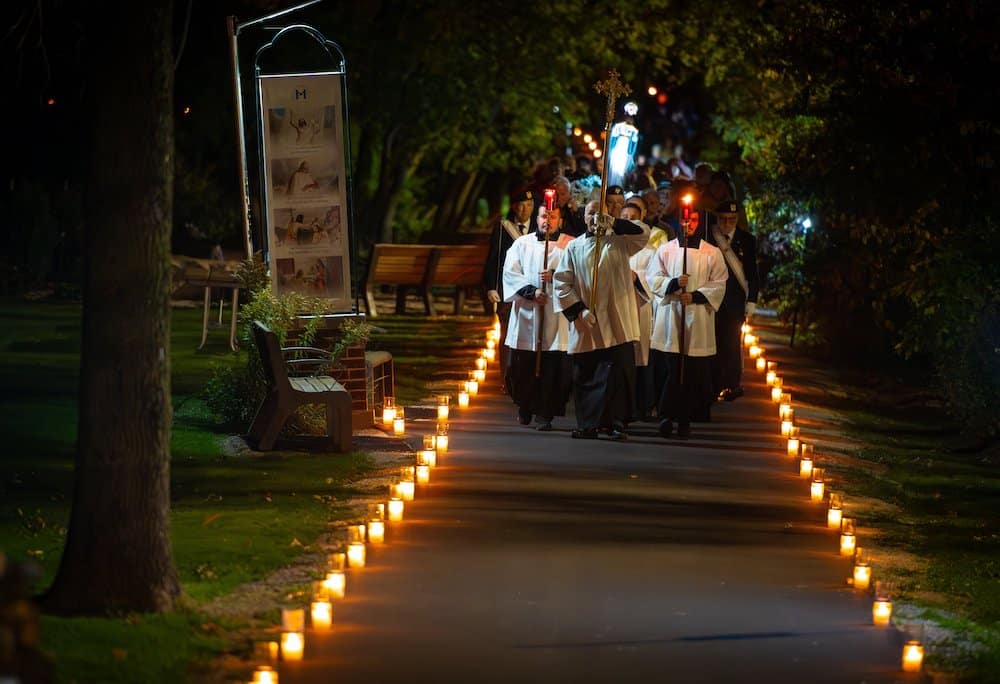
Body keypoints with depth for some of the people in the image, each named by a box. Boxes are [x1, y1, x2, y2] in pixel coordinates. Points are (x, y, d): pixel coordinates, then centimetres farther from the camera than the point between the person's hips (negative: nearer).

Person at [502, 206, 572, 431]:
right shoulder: (522, 244, 10)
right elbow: (510, 272, 1)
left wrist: (555, 275, -18)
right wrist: (531, 291, -12)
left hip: (556, 315, -2)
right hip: (526, 313, 2)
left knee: (551, 368, -8)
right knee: (522, 366, 4)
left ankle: (545, 413, -2)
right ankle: (525, 407, 25)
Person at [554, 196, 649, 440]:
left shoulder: (619, 242, 10)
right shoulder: (575, 248, 11)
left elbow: (643, 234, -8)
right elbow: (562, 282, 6)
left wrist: (613, 223, -18)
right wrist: (578, 309, -6)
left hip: (615, 323, -2)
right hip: (586, 325, 2)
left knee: (617, 372, -11)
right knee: (585, 375, 3)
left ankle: (615, 423, -9)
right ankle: (588, 426, 10)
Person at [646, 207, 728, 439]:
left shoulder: (712, 253, 9)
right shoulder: (666, 250, 10)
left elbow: (718, 285, 4)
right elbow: (653, 278, 6)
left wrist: (696, 296, -11)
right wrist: (673, 283, -13)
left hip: (698, 319, 0)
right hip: (669, 318, 0)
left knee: (693, 373, -2)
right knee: (668, 370, -8)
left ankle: (685, 419, 3)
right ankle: (667, 415, -4)